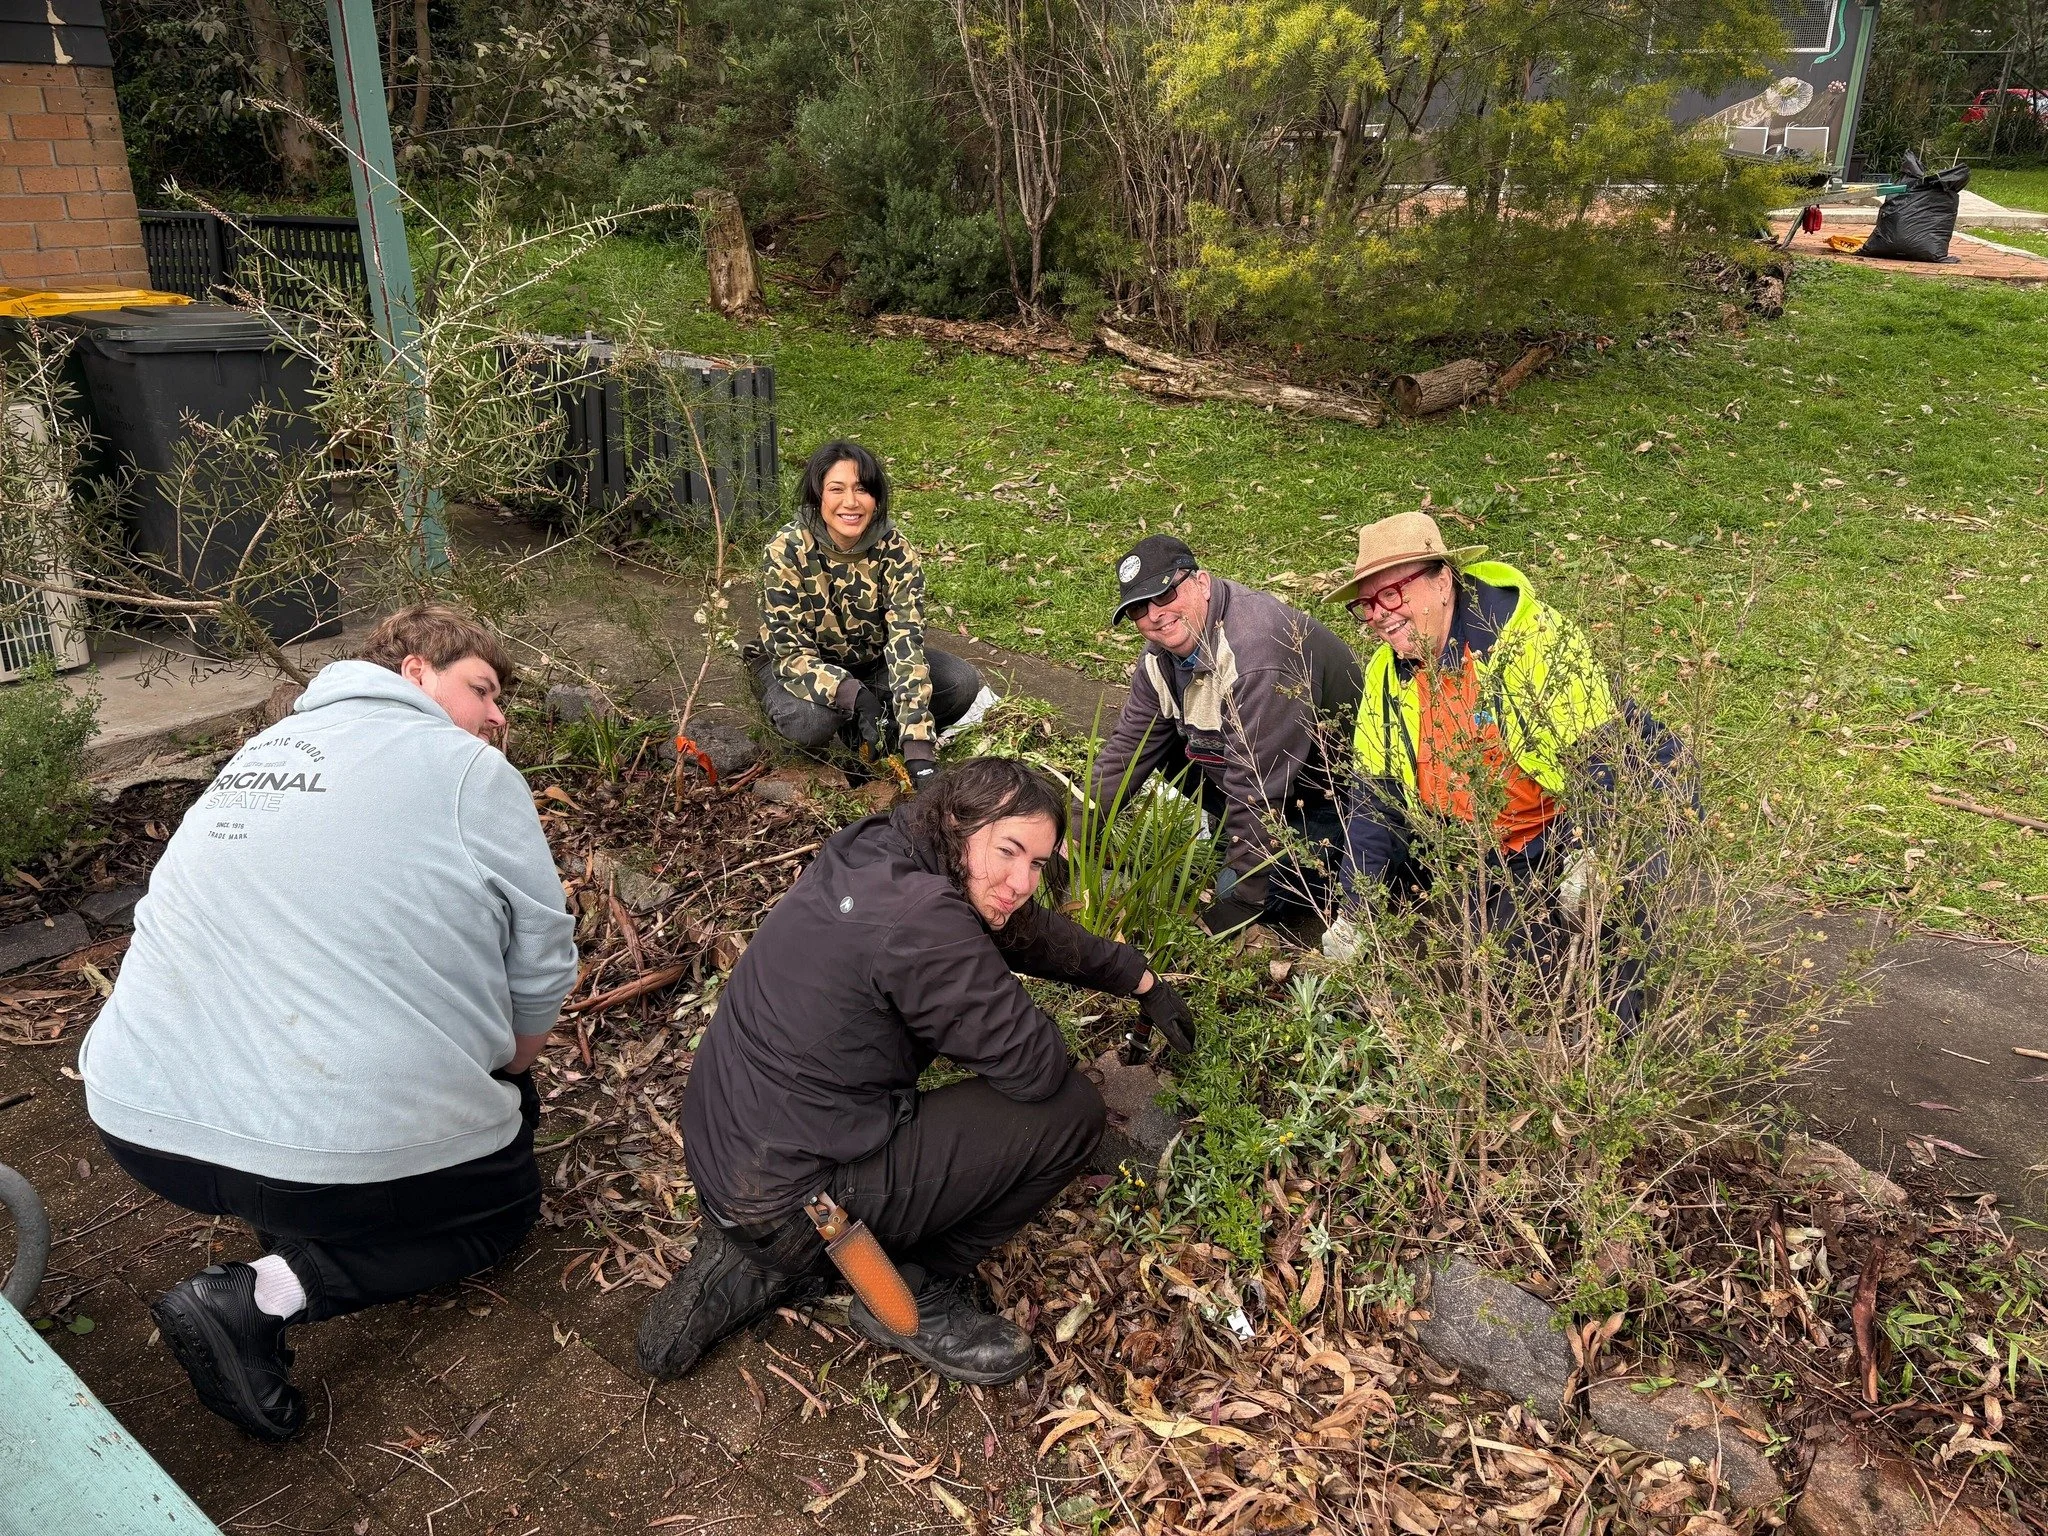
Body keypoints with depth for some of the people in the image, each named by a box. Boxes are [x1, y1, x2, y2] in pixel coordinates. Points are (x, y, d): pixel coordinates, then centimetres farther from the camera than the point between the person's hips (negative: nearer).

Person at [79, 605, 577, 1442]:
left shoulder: (265, 748, 16)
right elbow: (542, 965, -3)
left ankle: (277, 1211, 14)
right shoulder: (470, 770, -5)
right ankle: (262, 1298, 0)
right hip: (340, 1157, -8)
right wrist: (507, 1077, 19)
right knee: (506, 1201, 21)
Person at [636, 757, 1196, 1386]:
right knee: (1072, 1110, -7)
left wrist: (1143, 982, 25)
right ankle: (918, 1297, 9)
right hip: (793, 1197, -9)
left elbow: (1030, 931, 16)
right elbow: (1039, 1068, -17)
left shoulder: (878, 855, 3)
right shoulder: (922, 920, -25)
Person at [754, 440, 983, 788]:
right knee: (811, 721, -37)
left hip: (870, 661, 3)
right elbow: (789, 651, -25)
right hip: (804, 665, -3)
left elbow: (906, 642, -28)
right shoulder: (786, 551, -25)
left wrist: (919, 752, -38)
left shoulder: (895, 550, -20)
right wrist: (856, 697, -42)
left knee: (962, 683, -19)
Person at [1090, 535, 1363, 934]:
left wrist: (1239, 902, -26)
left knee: (1238, 893, -19)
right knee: (1158, 743, -5)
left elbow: (1257, 792, -33)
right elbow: (1128, 747, 0)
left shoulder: (1258, 651, -35)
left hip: (1327, 792, -8)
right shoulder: (1164, 649, -7)